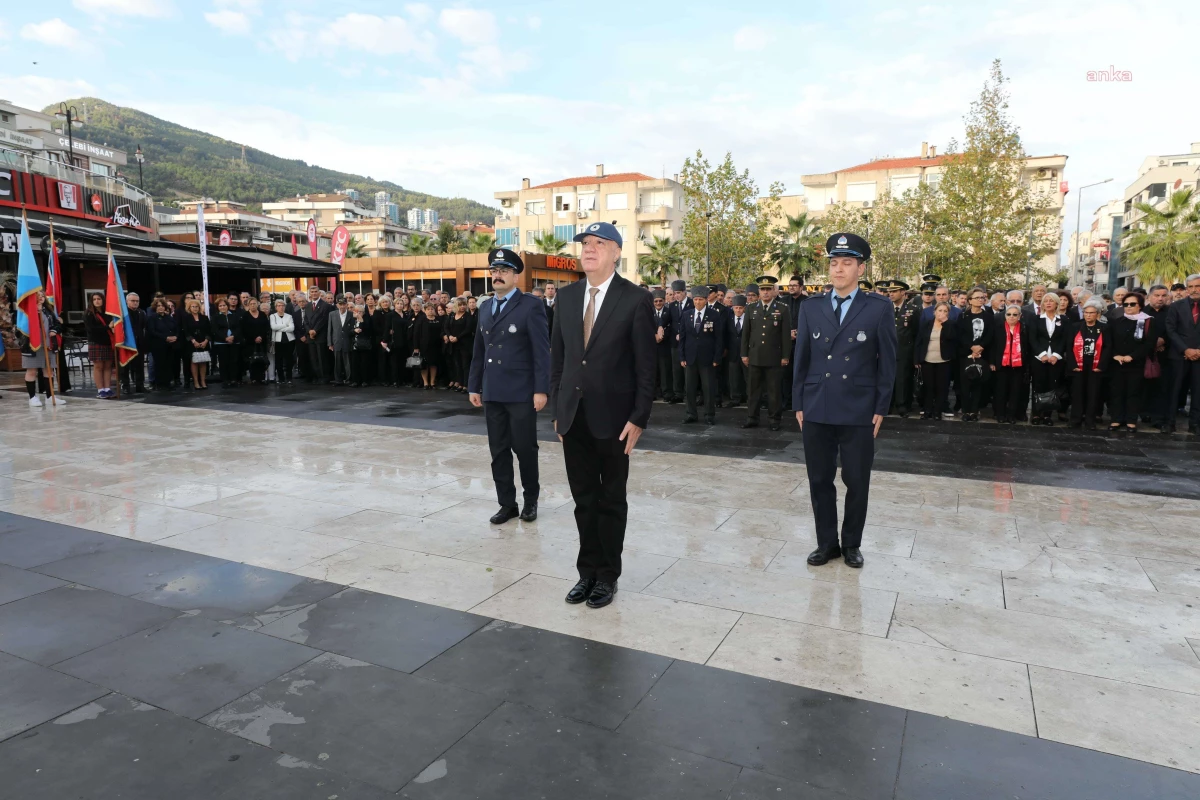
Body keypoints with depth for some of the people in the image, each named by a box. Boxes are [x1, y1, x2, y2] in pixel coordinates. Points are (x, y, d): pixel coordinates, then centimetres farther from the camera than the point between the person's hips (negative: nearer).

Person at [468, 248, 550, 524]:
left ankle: (530, 500, 23)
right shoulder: (485, 308, 14)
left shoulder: (531, 305, -6)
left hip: (521, 392, -6)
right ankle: (506, 504, 19)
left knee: (525, 449, 4)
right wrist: (474, 386, 13)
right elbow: (479, 351, 16)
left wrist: (541, 389, -16)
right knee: (498, 452, 9)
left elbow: (542, 350, -11)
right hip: (492, 393, 6)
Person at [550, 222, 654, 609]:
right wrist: (558, 408, 7)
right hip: (573, 415, 4)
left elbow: (645, 366, -8)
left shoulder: (636, 300, -8)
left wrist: (638, 418, -12)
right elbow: (557, 356, 10)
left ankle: (607, 575, 24)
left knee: (611, 500, 10)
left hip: (613, 417, -4)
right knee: (584, 499, 13)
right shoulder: (567, 296, 7)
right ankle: (588, 570, 27)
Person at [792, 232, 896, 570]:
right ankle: (827, 542, 23)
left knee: (857, 482, 8)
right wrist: (799, 404, 5)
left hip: (859, 412, -2)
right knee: (820, 480, 9)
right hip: (816, 411, 2)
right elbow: (801, 359, 8)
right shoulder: (811, 308, 6)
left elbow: (887, 362, 0)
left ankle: (852, 544, 25)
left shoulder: (878, 308, -1)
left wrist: (881, 409, -3)